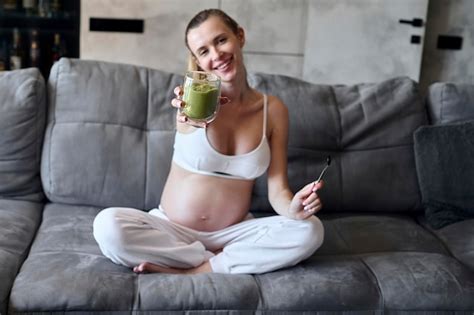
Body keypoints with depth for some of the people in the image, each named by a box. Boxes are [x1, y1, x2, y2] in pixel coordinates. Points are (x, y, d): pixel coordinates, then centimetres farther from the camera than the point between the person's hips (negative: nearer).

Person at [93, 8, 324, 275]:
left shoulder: (273, 109, -1)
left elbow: (277, 190, -4)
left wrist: (293, 208, -27)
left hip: (233, 233, 2)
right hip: (172, 229, -1)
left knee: (310, 231, -23)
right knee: (108, 226, -29)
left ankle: (192, 271, -18)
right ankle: (228, 261, -16)